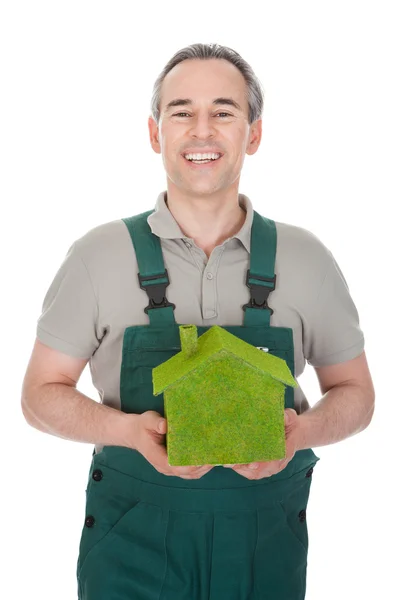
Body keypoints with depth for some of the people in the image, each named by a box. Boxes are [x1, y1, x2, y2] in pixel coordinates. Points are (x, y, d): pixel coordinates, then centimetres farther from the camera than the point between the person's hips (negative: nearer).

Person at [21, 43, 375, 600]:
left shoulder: (305, 257, -2)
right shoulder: (98, 255, -5)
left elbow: (355, 392, 6)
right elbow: (42, 392, -1)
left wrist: (301, 429, -16)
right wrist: (132, 429, -19)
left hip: (267, 540, 2)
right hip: (132, 538, -1)